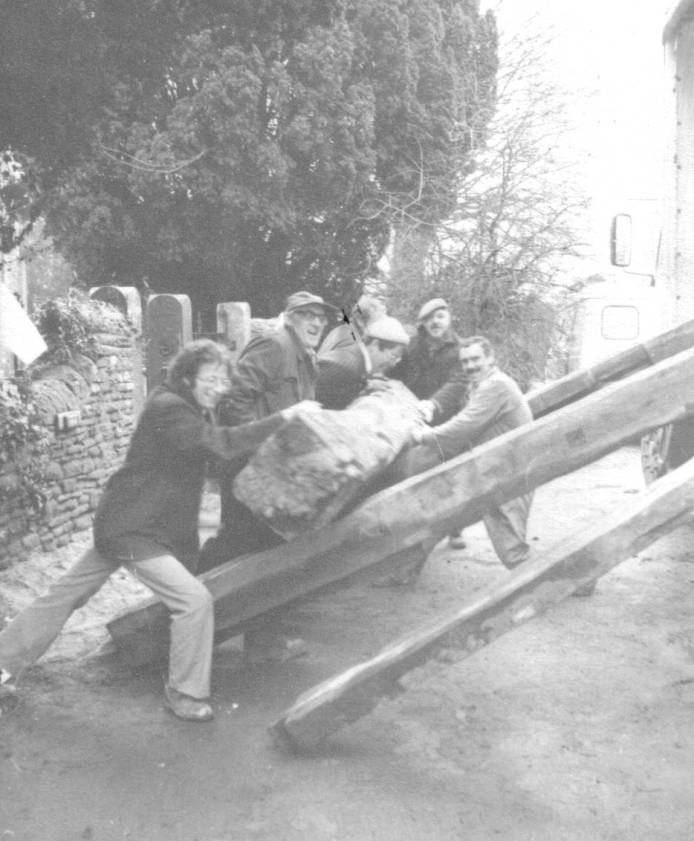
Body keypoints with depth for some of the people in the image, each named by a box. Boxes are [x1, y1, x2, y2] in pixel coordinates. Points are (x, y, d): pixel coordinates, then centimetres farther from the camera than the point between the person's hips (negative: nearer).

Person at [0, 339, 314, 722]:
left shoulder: (189, 409, 10)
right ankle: (185, 693, 5)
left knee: (66, 593, 18)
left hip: (121, 522, 10)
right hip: (132, 529, -10)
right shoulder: (168, 409, -22)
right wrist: (283, 417, -32)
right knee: (194, 600, -11)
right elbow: (223, 444, -33)